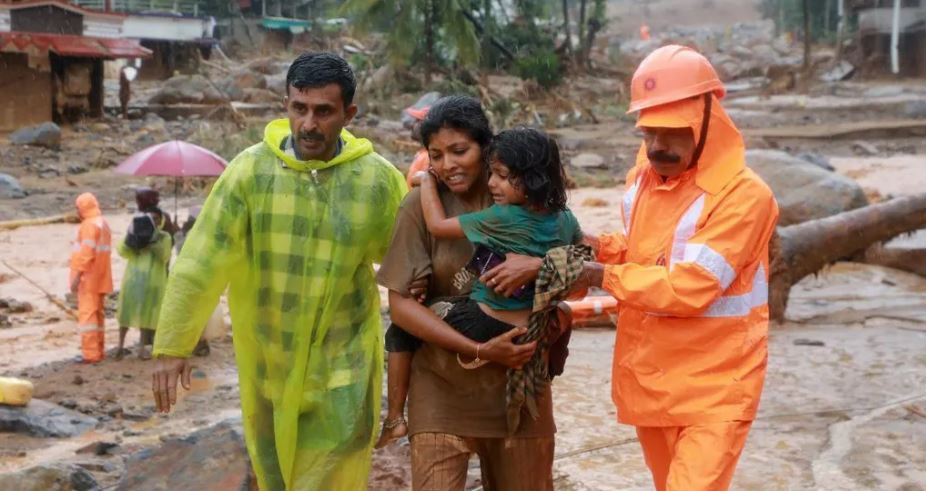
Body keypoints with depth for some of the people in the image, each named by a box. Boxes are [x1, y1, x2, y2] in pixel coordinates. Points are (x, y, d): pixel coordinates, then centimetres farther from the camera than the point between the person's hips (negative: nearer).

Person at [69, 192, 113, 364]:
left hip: (89, 278, -10)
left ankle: (90, 353, -12)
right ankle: (98, 352, 17)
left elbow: (87, 253, -21)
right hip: (100, 278, 10)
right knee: (97, 314, 13)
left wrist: (77, 276, -21)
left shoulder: (89, 225, -14)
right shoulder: (103, 224, 16)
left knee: (87, 314, -9)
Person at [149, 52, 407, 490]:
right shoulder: (250, 170, -10)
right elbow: (201, 261, -11)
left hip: (342, 367, -1)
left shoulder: (379, 179, -8)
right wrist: (173, 345, -13)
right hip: (266, 364, 1)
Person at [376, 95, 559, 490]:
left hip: (518, 383, 2)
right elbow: (401, 305, -9)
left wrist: (539, 265, -19)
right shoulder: (421, 205, -7)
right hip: (443, 387, -2)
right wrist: (479, 351, -16)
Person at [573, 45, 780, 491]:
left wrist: (604, 277, -16)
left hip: (713, 388, -7)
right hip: (648, 378, 7)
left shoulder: (743, 194, -20)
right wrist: (601, 247, -1)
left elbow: (689, 288, -26)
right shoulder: (642, 179, 5)